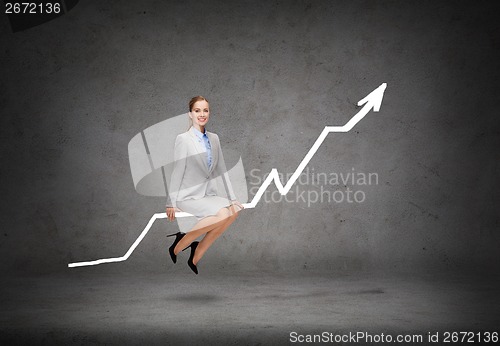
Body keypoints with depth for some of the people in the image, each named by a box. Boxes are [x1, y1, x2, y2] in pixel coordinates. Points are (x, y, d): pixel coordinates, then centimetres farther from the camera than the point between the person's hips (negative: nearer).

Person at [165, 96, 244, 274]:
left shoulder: (214, 138, 11)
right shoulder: (183, 139, -6)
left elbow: (222, 169, 10)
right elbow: (177, 172, -8)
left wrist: (232, 198, 4)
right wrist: (171, 203, -8)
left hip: (208, 195, 6)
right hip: (188, 196, -6)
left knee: (234, 210, -22)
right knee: (223, 214, -29)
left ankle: (196, 257, -9)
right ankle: (180, 243, -9)